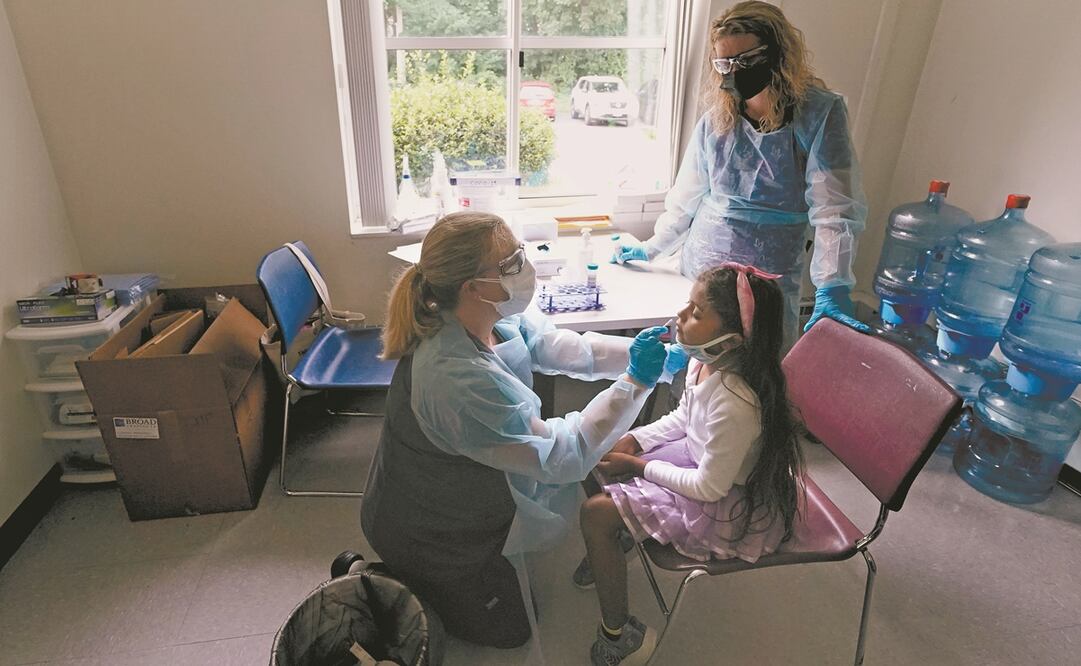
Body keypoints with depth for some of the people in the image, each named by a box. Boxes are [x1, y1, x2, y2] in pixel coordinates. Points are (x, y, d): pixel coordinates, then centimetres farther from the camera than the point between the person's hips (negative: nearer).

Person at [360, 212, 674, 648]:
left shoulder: (496, 316, -15)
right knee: (508, 630, 14)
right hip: (427, 535, -7)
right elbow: (564, 456, -33)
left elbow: (563, 348, -5)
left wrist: (640, 353, -17)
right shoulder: (459, 378, -40)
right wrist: (635, 382, -31)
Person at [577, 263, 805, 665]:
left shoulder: (735, 404, -36)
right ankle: (609, 549, 33)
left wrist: (640, 466, -15)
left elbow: (709, 487, -25)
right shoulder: (705, 361, -11)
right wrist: (631, 441, -5)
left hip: (728, 508, -9)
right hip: (699, 458, 9)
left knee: (596, 514, -14)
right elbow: (682, 419, 7)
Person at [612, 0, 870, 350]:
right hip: (701, 267, 3)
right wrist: (651, 248, 14)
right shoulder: (715, 120, 1)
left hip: (769, 279, -2)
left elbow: (834, 207, -18)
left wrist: (831, 289, -27)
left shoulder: (819, 114, -10)